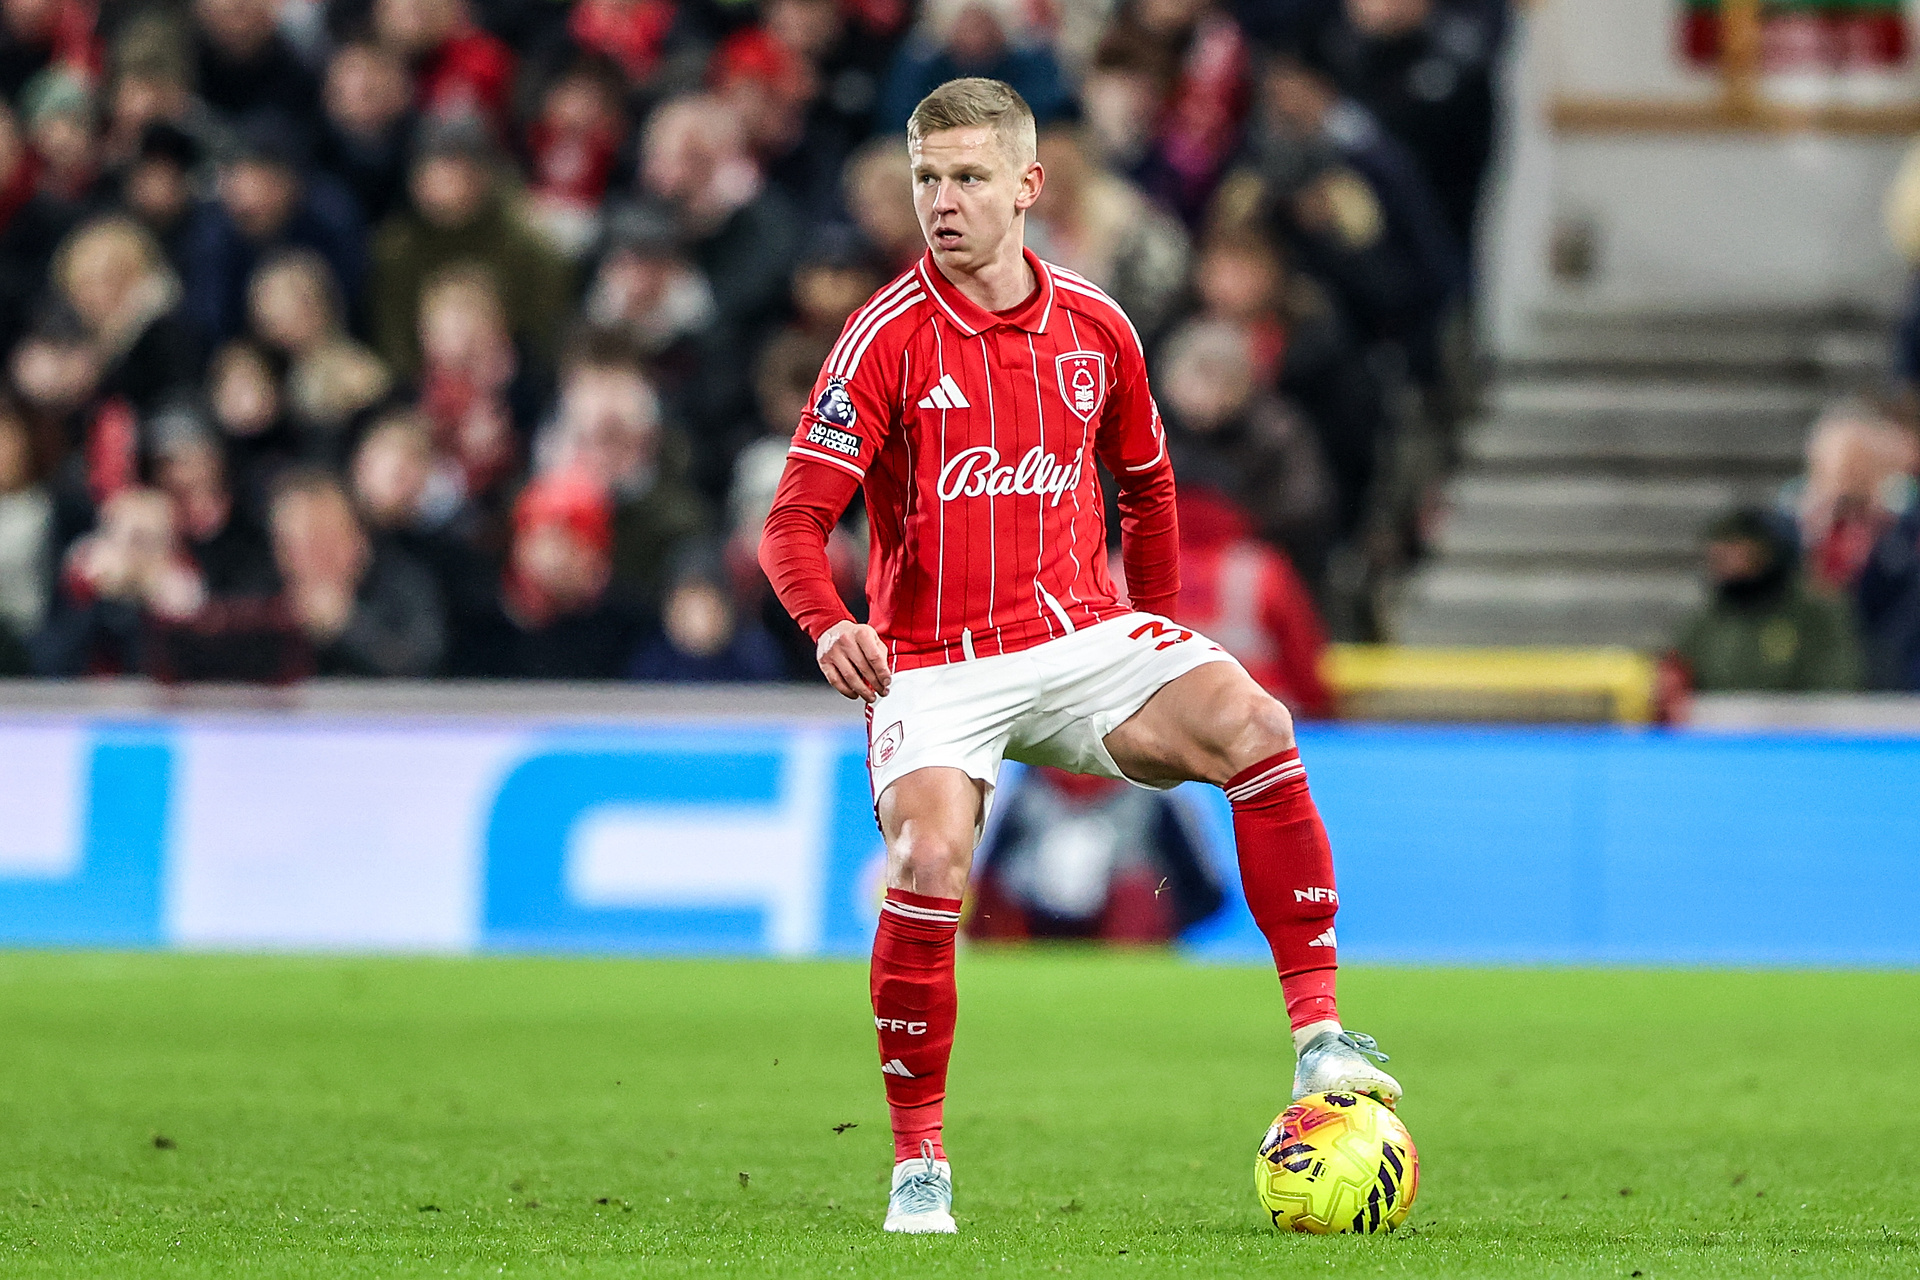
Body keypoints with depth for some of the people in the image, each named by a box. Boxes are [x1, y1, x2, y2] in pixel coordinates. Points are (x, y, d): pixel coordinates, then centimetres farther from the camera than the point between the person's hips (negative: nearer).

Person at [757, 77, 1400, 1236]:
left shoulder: (1096, 329, 7)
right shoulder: (890, 336, -6)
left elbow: (1146, 487, 24)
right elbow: (797, 520, -11)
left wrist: (1159, 638, 19)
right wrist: (831, 625, -30)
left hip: (1084, 637, 3)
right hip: (936, 663, -3)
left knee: (1252, 723, -23)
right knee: (929, 861, -27)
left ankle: (1319, 1038, -19)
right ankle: (918, 1167, -9)